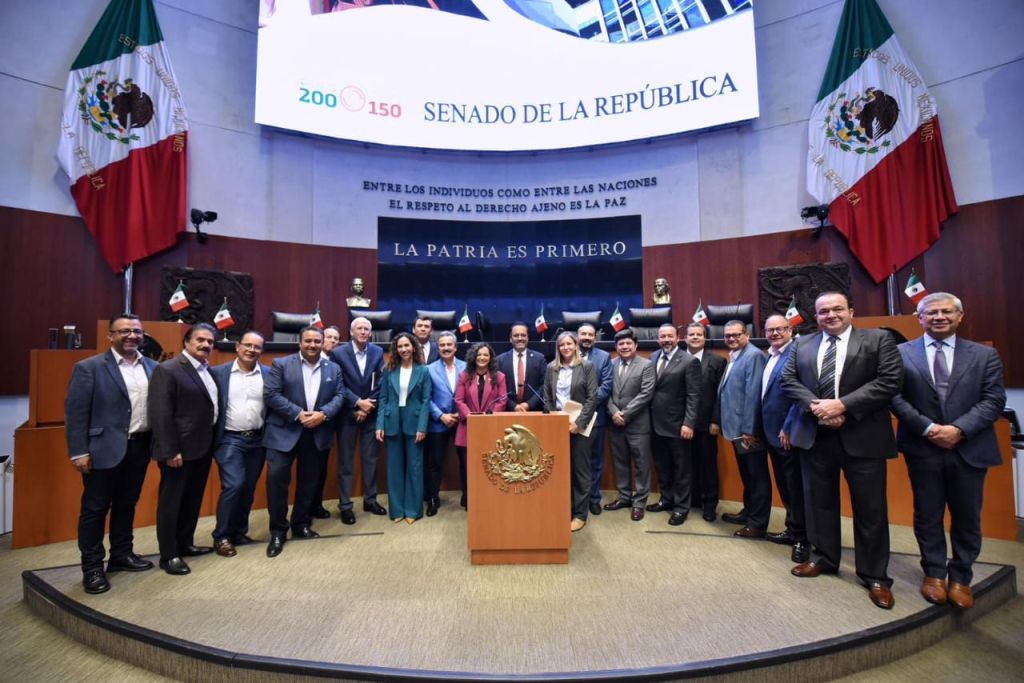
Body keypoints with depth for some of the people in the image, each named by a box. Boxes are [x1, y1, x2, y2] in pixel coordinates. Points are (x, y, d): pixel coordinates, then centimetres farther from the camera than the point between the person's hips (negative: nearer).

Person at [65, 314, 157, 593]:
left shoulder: (152, 367, 6)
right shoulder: (88, 368, -7)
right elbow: (75, 412, -9)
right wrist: (79, 452, -13)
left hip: (140, 447, 5)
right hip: (104, 449, -5)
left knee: (127, 505, 17)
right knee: (95, 508, 6)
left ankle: (121, 555, 32)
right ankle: (92, 567, 19)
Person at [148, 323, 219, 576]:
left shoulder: (208, 371, 10)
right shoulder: (167, 370, -14)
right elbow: (160, 415, -18)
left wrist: (213, 443, 7)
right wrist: (169, 451, -21)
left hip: (203, 448, 8)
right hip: (179, 450, -8)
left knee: (193, 500, 19)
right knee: (171, 502, 6)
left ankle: (185, 544, 34)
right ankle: (169, 555, 18)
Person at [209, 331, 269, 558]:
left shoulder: (268, 374, 2)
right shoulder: (218, 372, -2)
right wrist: (211, 436, -7)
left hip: (257, 440, 3)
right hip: (230, 439, -2)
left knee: (248, 489, 11)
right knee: (233, 485, -10)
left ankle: (239, 532, 29)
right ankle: (221, 537, 8)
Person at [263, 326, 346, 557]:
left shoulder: (333, 369, 10)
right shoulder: (281, 364, -1)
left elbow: (339, 396, 4)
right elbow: (270, 394, -9)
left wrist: (323, 414, -14)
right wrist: (298, 414, -17)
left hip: (317, 433, 3)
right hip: (284, 432, -3)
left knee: (308, 480, 11)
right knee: (277, 477, -7)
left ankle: (301, 525, 28)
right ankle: (278, 531, 9)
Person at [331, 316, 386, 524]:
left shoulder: (378, 352, 2)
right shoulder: (339, 353, -5)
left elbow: (381, 383, -1)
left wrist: (367, 407, -9)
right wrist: (358, 402, -16)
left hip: (370, 413, 3)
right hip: (347, 413, -2)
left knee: (370, 459, 10)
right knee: (346, 461, 5)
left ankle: (370, 500, 23)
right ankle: (345, 505, 14)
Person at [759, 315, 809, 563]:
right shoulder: (769, 357, 14)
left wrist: (788, 429, -19)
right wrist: (762, 429, 14)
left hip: (788, 434, -9)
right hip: (772, 433, 9)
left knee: (796, 488, 2)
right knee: (784, 486, 19)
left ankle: (802, 538, 14)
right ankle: (792, 530, 32)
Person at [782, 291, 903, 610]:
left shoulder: (878, 339, 0)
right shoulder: (802, 345, 10)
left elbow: (890, 381, -10)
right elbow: (788, 380, 3)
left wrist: (843, 405, -18)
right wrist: (815, 406, -14)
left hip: (862, 436, -3)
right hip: (815, 435, 3)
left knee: (870, 508, 5)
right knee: (819, 502, 14)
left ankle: (874, 576, 20)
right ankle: (823, 558, 30)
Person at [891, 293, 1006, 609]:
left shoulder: (985, 355, 5)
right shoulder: (901, 353, 2)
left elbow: (994, 400, -2)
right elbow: (895, 397, -3)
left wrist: (958, 429, -15)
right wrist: (928, 428, -14)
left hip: (969, 449, 1)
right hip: (922, 449, -1)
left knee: (967, 517, 10)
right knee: (927, 515, 9)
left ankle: (961, 578, 27)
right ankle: (934, 573, 25)